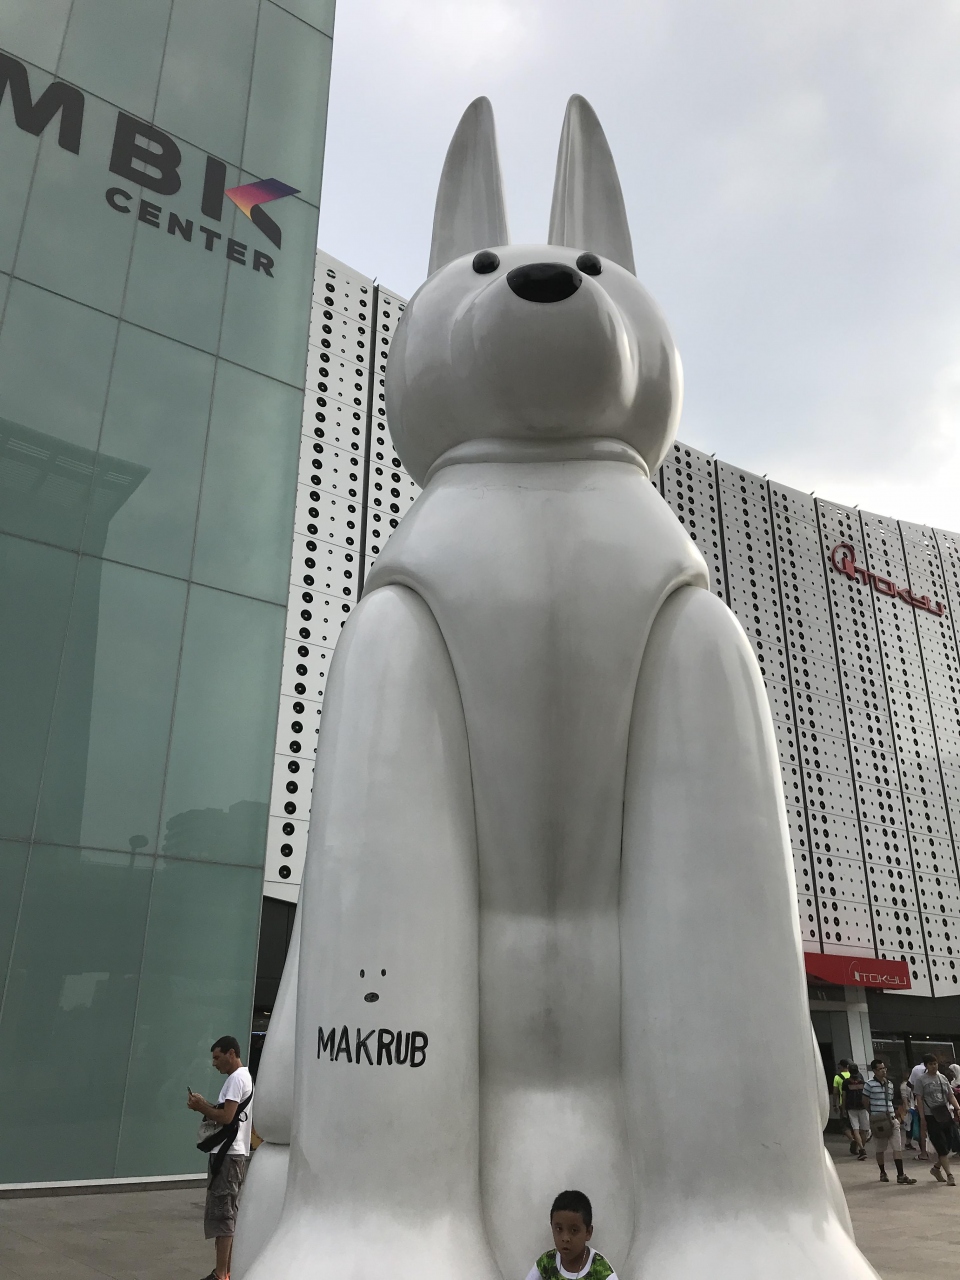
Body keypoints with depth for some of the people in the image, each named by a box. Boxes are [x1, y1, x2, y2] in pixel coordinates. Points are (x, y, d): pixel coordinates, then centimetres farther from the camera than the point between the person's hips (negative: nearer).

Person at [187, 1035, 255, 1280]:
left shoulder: (236, 1079, -14)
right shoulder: (245, 1077, 18)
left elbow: (226, 1117, -22)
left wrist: (202, 1106, -9)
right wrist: (205, 1106, 7)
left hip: (227, 1154, -10)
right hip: (235, 1152, 10)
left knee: (221, 1212, -7)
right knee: (227, 1213, 14)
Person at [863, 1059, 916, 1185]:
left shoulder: (890, 1083, 11)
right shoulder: (869, 1084, -7)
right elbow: (865, 1102, -1)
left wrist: (895, 1114, 14)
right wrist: (874, 1114, 1)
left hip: (891, 1119, 4)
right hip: (878, 1121, -4)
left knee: (898, 1147, -3)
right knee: (879, 1149, 8)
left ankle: (901, 1175, -3)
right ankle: (883, 1173, 25)